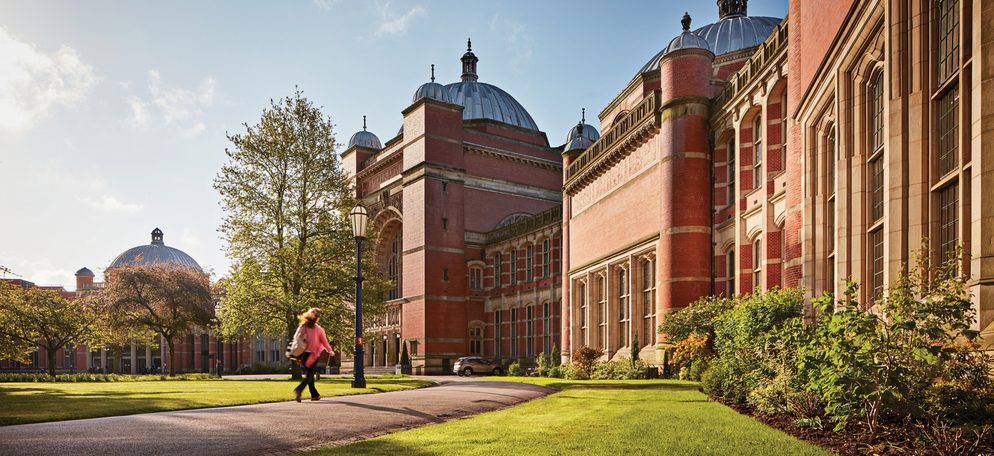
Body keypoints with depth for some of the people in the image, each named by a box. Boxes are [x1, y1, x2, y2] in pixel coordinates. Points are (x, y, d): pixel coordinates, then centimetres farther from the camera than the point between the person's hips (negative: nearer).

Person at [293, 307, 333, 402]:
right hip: (313, 354, -4)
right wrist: (330, 351, 14)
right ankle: (299, 389, -25)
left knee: (309, 374, 17)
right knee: (310, 374, 0)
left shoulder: (302, 327, -1)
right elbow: (324, 342, -4)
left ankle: (315, 395, 22)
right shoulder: (319, 329, -10)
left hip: (304, 354, 4)